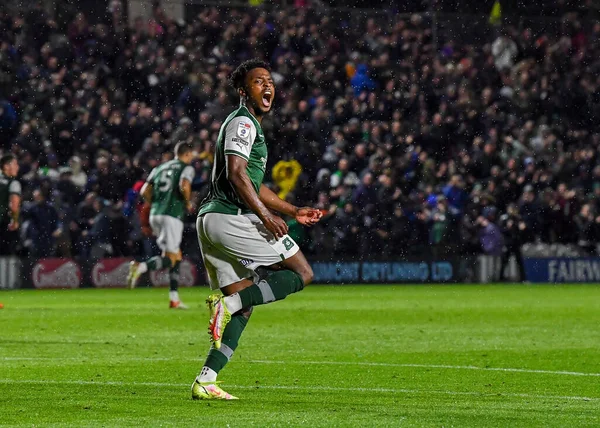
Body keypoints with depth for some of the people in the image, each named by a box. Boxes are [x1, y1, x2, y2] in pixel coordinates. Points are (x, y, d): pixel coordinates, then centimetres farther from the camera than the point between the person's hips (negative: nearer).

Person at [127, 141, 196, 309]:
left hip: (155, 214, 7)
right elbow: (184, 186, -18)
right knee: (170, 259, -9)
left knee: (176, 256, 15)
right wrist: (188, 203, -1)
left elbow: (145, 191, 12)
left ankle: (174, 298, 11)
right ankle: (140, 267, -33)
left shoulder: (160, 168, 19)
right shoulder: (187, 168, 2)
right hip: (172, 215, -7)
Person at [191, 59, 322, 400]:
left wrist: (294, 211, 34)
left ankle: (205, 382, 1)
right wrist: (265, 215, -22)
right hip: (229, 217, -10)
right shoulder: (242, 123, -6)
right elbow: (236, 173, -19)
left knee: (244, 306, 10)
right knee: (302, 273, -6)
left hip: (211, 219, 10)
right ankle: (227, 302, -18)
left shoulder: (251, 126, 27)